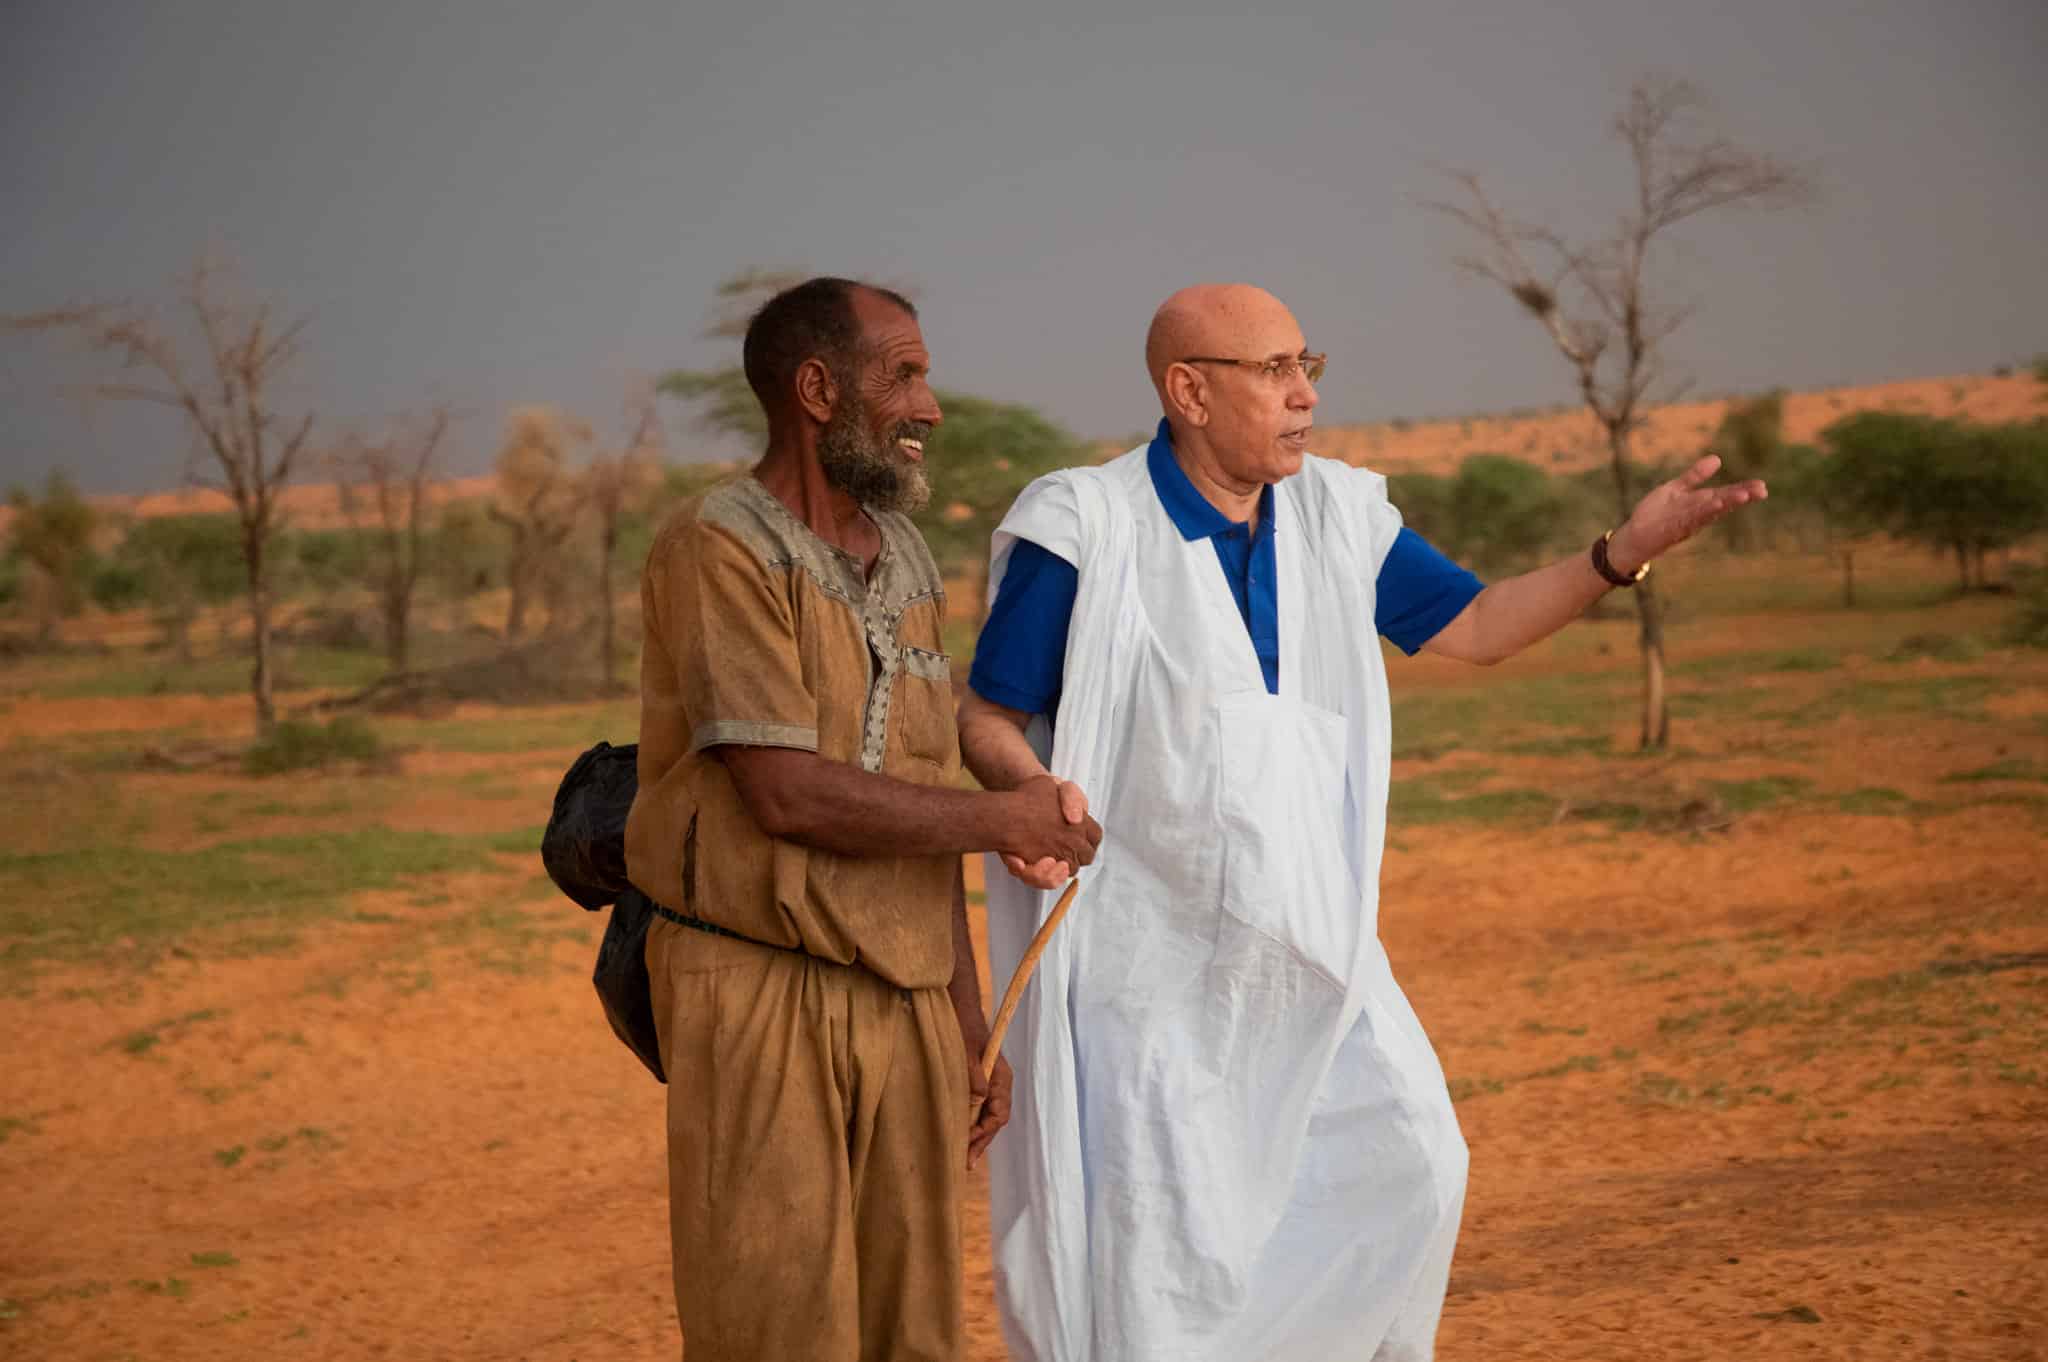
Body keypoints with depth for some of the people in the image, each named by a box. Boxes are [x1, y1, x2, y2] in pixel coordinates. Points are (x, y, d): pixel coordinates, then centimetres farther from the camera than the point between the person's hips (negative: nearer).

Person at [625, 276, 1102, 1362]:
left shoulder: (906, 565, 14)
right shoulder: (718, 551, -10)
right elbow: (790, 794, -18)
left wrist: (969, 1024, 14)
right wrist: (1003, 820, -9)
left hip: (902, 1002, 7)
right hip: (760, 992, -7)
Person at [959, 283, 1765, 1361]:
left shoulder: (1335, 514, 6)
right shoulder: (1080, 529, -12)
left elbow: (1472, 627, 11)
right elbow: (985, 716, -8)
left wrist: (1626, 549, -2)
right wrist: (1030, 789, -31)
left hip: (1304, 941, 6)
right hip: (1145, 944, -6)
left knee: (1409, 1169, 3)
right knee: (1155, 1227, -3)